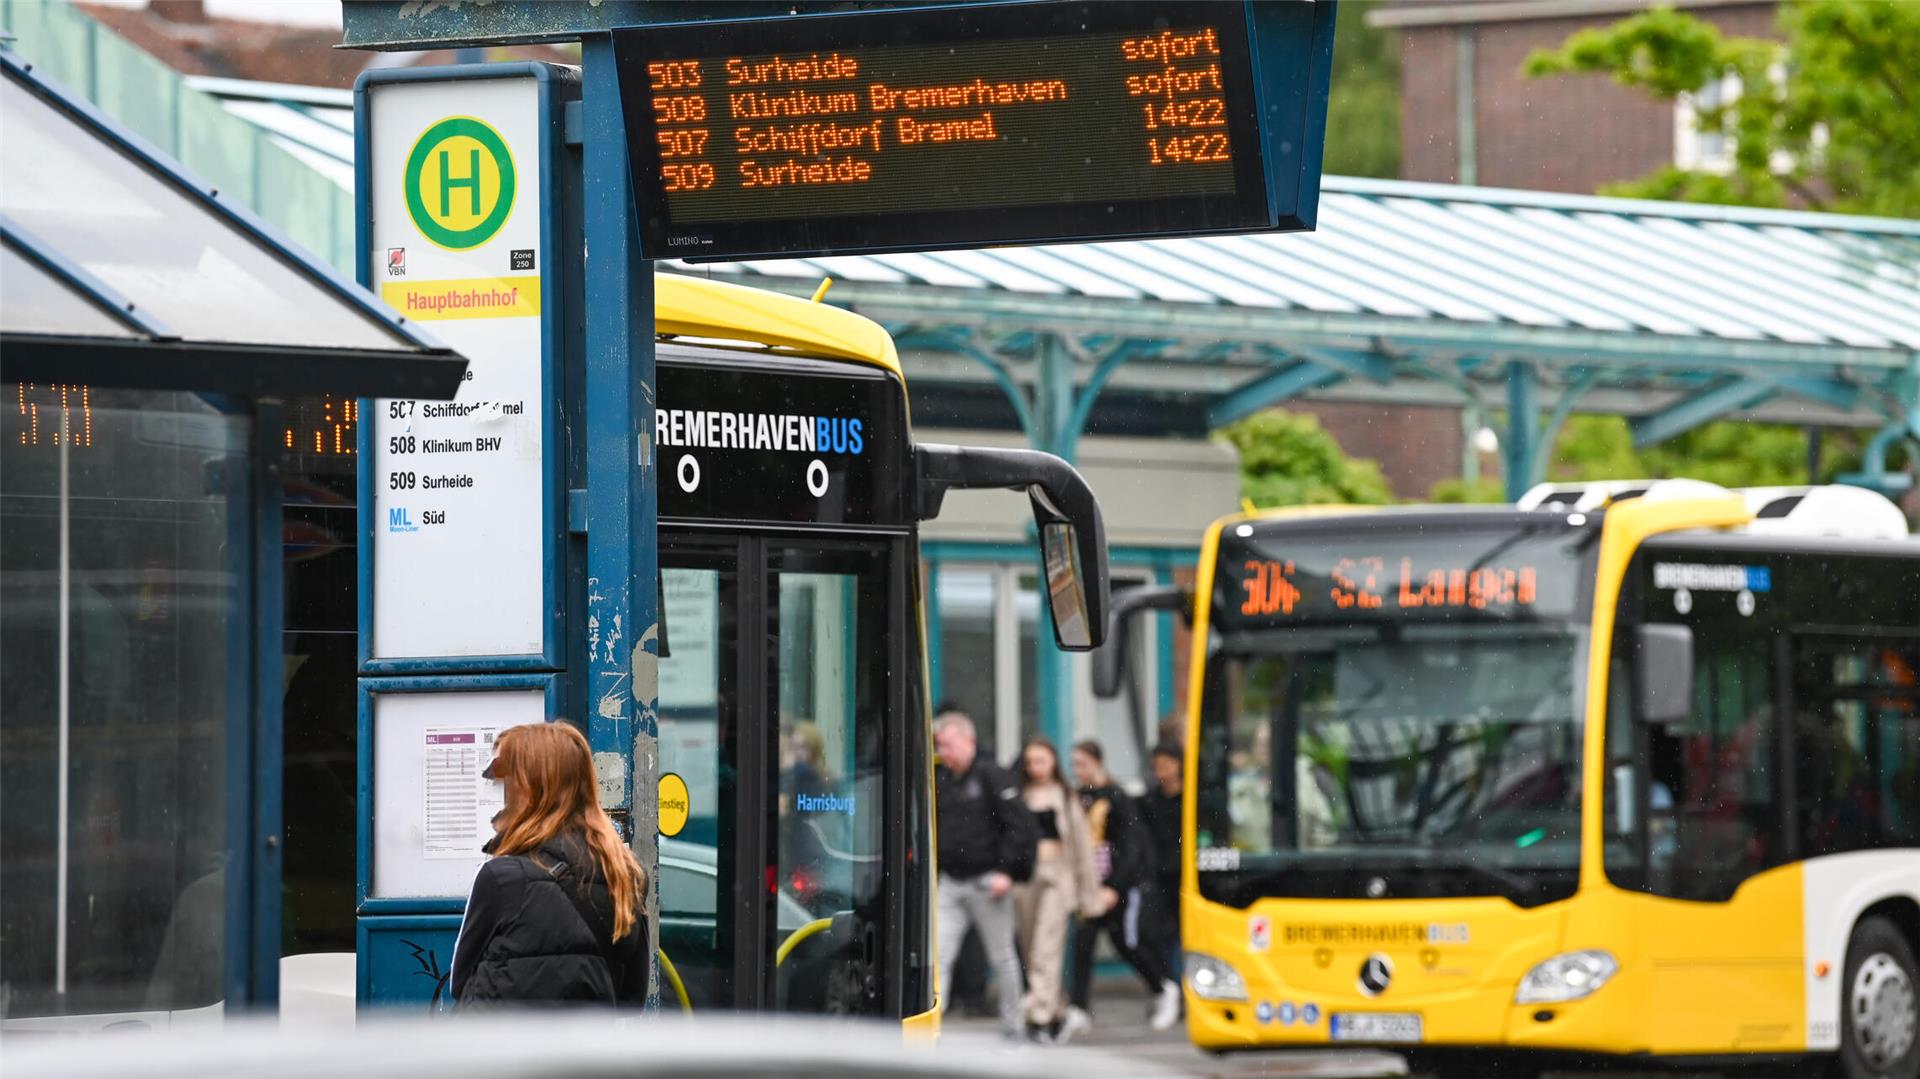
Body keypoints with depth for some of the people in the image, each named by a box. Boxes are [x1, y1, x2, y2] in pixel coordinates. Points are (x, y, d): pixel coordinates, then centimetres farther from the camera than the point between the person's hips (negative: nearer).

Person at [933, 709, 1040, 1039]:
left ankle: (1012, 1024, 17)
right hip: (948, 882, 5)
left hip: (987, 882, -5)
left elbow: (1019, 826, -11)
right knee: (938, 953, -7)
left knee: (1002, 956, 6)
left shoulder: (993, 777, -8)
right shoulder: (939, 781, 10)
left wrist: (1006, 871, -16)